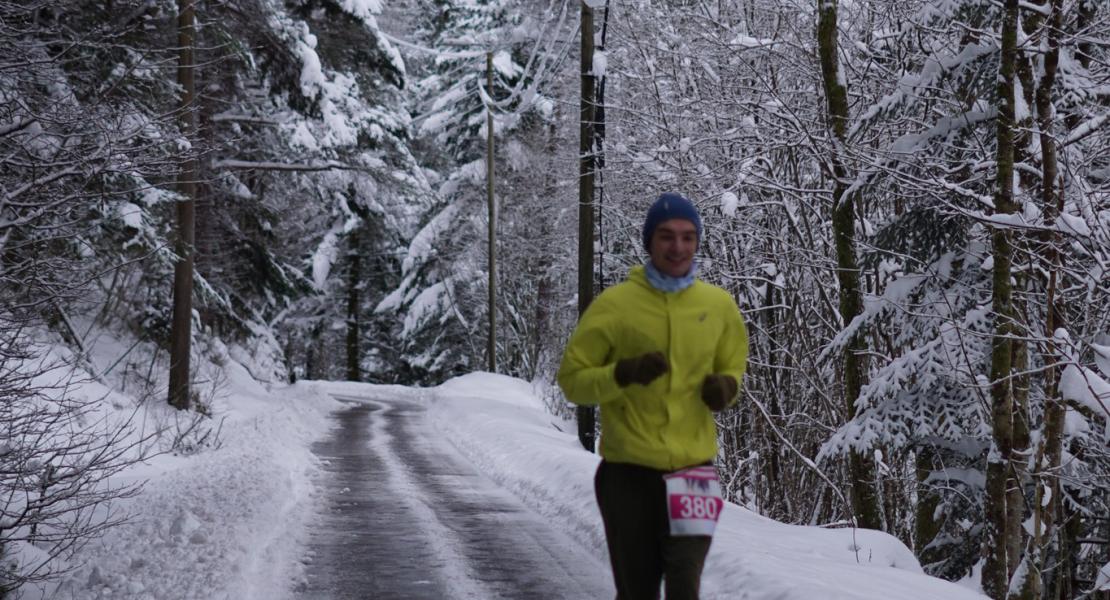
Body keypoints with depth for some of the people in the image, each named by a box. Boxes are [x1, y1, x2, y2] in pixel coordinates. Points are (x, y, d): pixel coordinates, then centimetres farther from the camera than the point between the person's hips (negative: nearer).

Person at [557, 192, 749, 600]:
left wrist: (726, 387, -4)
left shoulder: (718, 305, 4)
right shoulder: (614, 304, -6)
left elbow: (732, 368, 20)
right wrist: (623, 374, -20)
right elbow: (573, 379, -2)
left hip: (693, 470, 1)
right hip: (629, 472, -1)